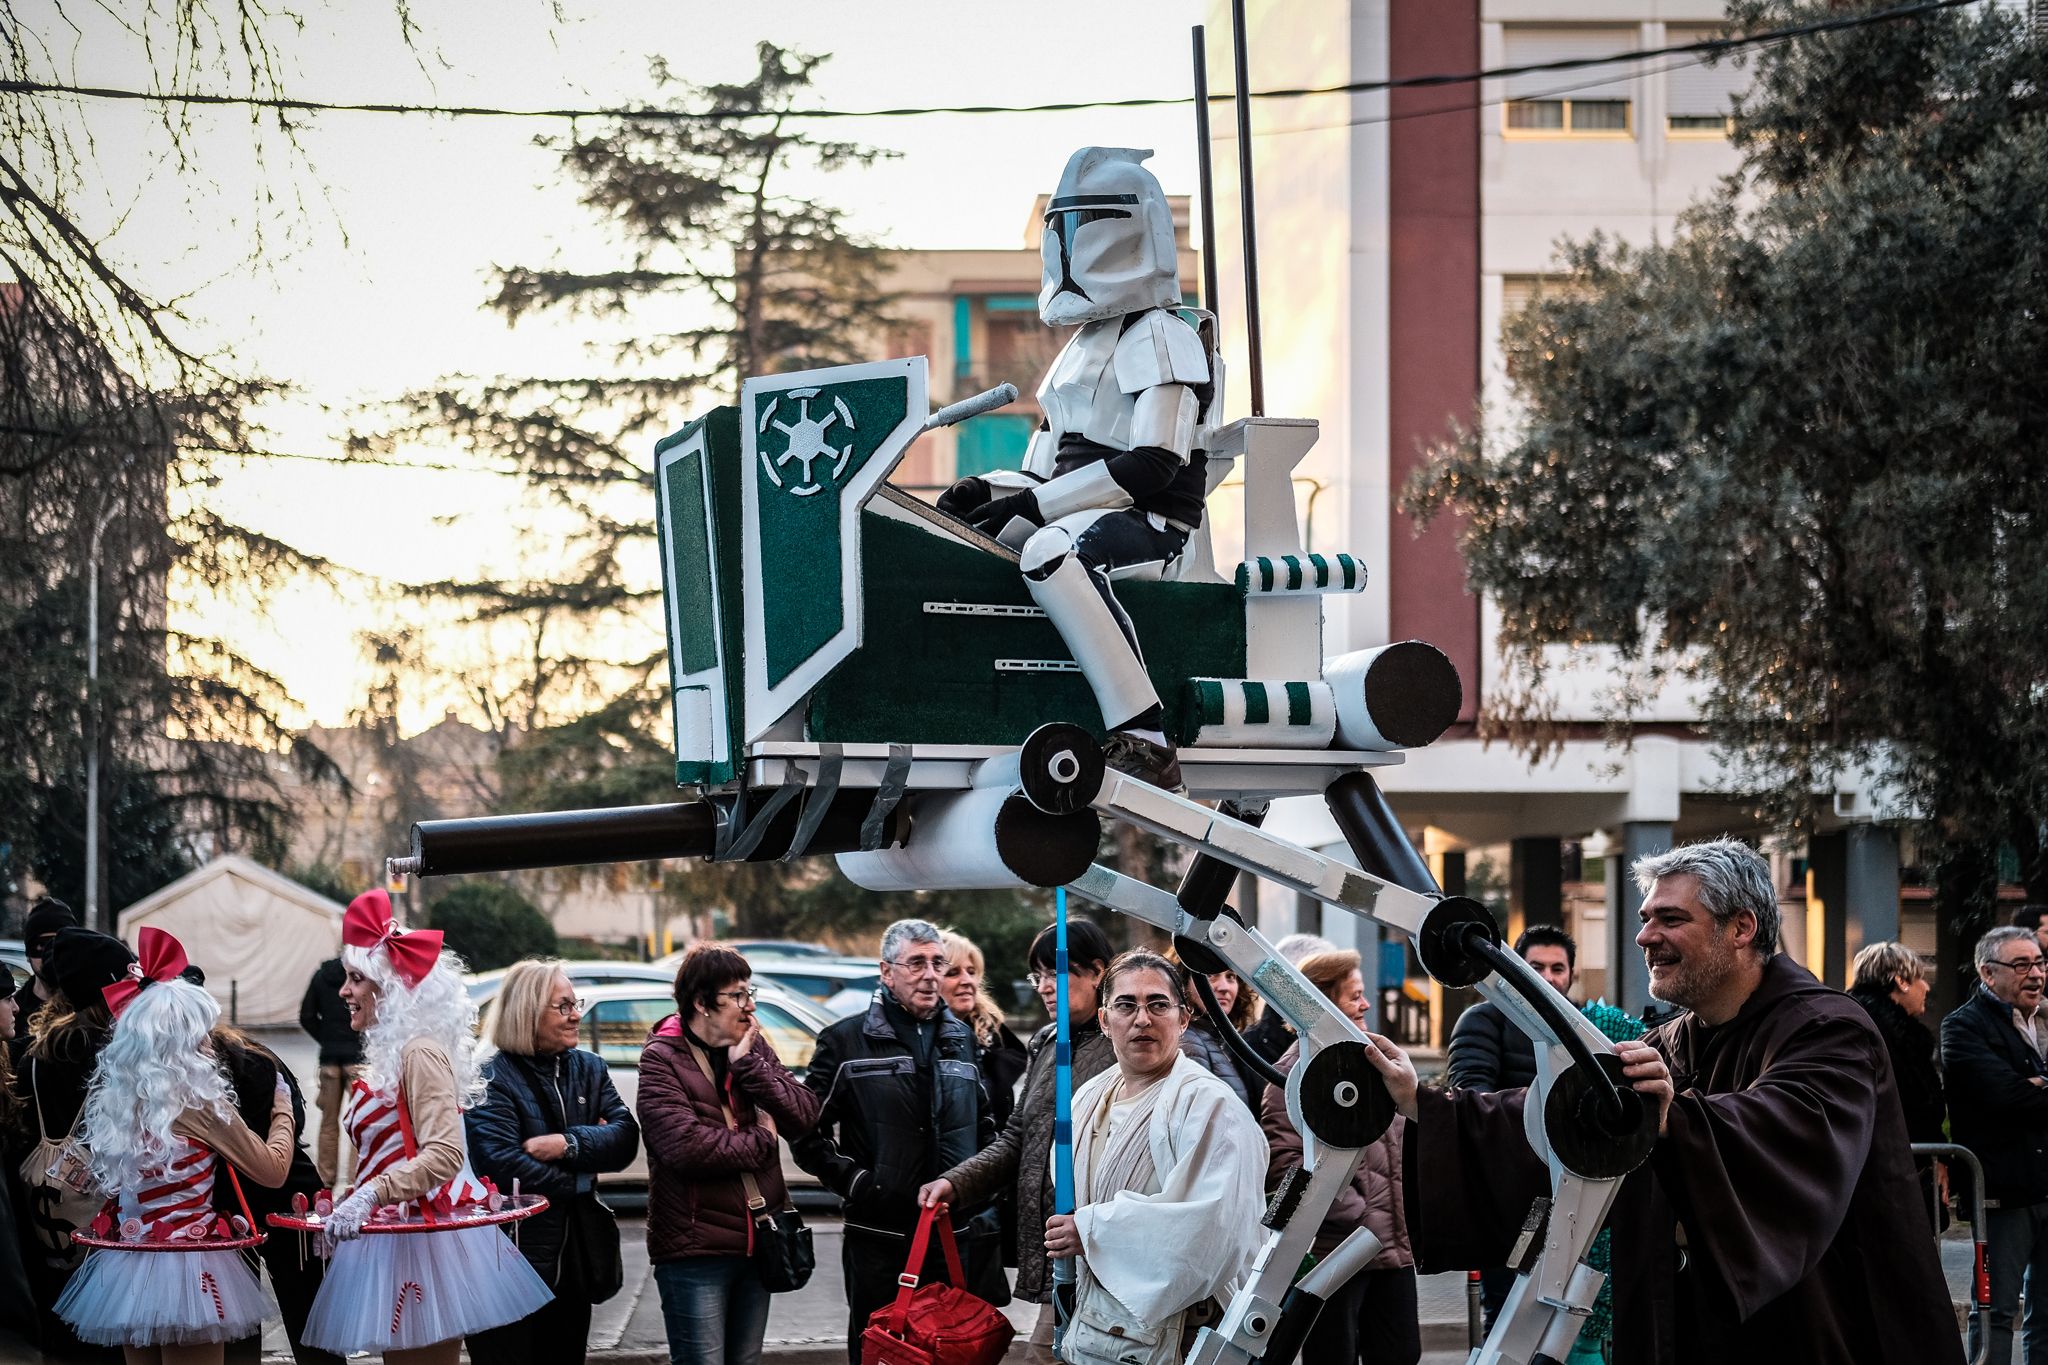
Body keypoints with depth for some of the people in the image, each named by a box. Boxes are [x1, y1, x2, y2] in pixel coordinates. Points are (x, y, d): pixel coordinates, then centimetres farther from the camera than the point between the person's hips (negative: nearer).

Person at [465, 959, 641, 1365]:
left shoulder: (589, 1068, 9)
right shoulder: (492, 1079, -11)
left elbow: (625, 1138, -4)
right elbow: (503, 1165, -24)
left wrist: (569, 1145, -21)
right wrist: (581, 1178, -11)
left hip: (572, 1257, 6)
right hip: (510, 1260, -6)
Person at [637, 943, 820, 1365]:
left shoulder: (754, 1049, 9)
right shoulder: (662, 1059, -10)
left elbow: (805, 1116, -3)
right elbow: (686, 1146, -23)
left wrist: (747, 1063, -12)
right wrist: (760, 1141, -10)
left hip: (757, 1243, 6)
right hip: (695, 1250, -6)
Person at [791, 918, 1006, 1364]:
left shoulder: (963, 1040, 13)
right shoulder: (846, 1041, -1)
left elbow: (986, 1127, 25)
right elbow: (808, 1132, 0)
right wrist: (854, 1181, -9)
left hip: (961, 1240, 4)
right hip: (881, 1242, -4)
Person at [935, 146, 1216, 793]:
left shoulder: (1161, 337, -6)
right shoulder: (1084, 343, 24)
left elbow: (1152, 467, -17)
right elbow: (1054, 461, 23)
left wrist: (1033, 505, -19)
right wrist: (992, 490, 1)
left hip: (1147, 525, -10)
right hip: (1084, 518, 10)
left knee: (1048, 551, -40)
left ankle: (1145, 743, -44)